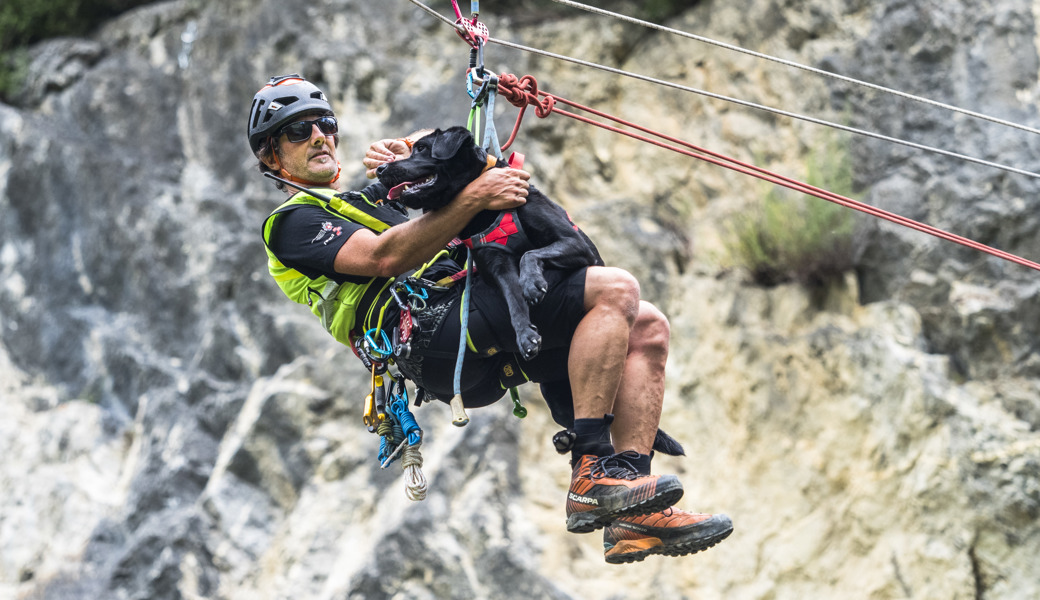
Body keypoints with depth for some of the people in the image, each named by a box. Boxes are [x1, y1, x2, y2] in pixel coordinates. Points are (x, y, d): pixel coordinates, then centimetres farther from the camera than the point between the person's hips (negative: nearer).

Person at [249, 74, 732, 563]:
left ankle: (632, 518, -12)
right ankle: (593, 474, -28)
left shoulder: (368, 199, 37)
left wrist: (402, 149, 14)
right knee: (615, 290, -21)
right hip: (434, 326, -9)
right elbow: (384, 258, -11)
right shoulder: (292, 223, 7)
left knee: (648, 329, -2)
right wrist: (472, 198, -18)